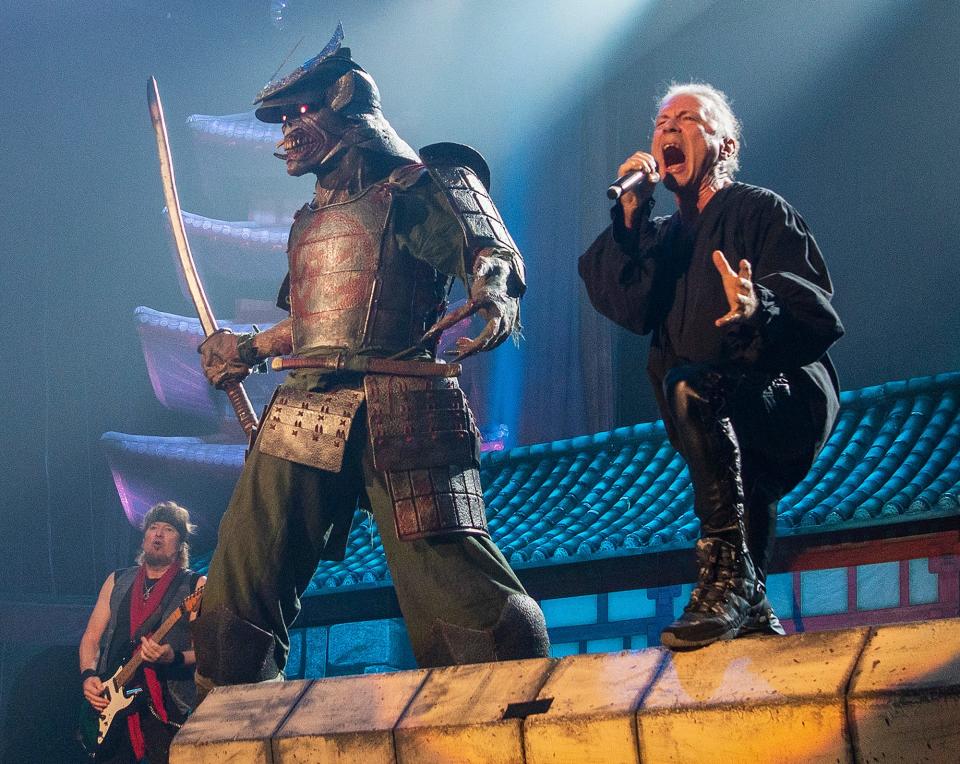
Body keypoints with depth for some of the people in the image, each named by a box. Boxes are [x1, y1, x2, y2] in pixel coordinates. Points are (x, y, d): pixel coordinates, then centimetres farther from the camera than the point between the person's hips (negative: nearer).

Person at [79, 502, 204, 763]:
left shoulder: (196, 585, 4)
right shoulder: (117, 581, 17)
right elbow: (91, 638, 17)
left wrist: (174, 659, -22)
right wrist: (88, 676, -1)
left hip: (167, 709, -4)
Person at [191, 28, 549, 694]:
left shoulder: (414, 184, 3)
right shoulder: (312, 220, 26)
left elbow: (491, 251, -13)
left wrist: (495, 294, -33)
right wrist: (250, 350, 38)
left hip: (397, 410, -7)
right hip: (304, 413, 7)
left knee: (444, 572, -13)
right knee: (241, 578, 5)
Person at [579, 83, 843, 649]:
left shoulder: (761, 210, 1)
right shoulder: (662, 235, 20)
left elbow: (817, 315, -14)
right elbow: (628, 308, -1)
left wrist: (759, 309, -37)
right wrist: (632, 216, -7)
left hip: (792, 396, -7)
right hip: (737, 431, 8)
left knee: (689, 386, -32)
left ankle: (728, 572, -33)